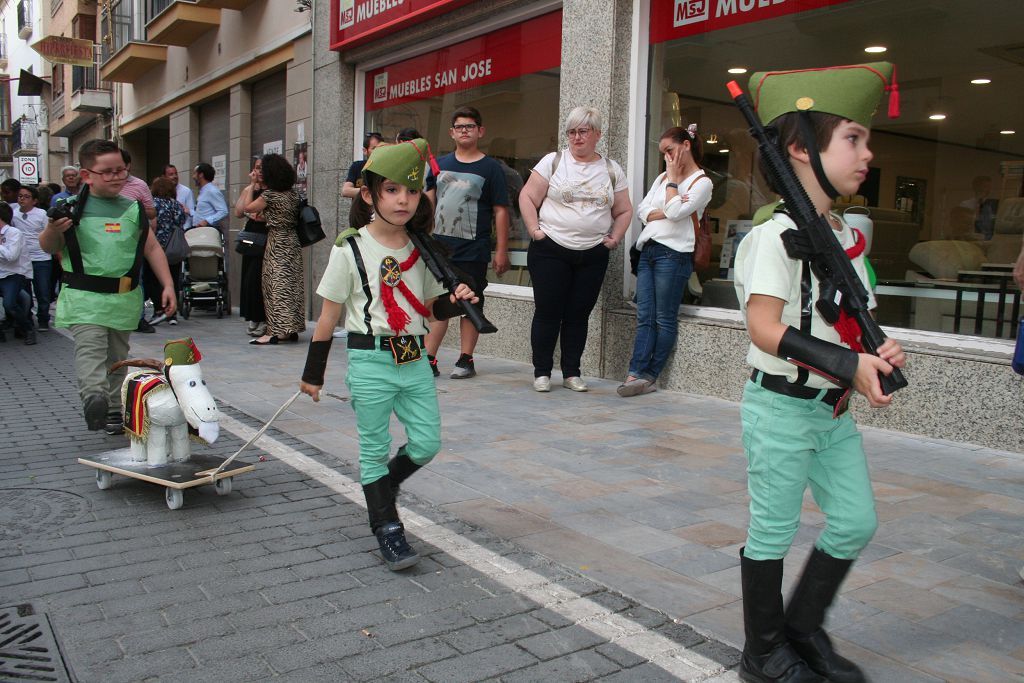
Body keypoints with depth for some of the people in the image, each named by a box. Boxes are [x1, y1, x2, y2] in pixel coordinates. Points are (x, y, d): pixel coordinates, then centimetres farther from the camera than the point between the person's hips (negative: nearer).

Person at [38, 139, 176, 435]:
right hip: (84, 297, -4)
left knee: (117, 356, 11)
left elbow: (152, 248, 14)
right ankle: (93, 396, -39)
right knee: (90, 348, -23)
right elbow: (49, 247, 0)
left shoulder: (133, 208, 10)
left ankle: (115, 411, 17)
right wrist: (52, 229, -23)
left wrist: (167, 285, 6)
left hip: (125, 297, 4)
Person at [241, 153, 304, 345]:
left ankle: (277, 331, -10)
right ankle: (291, 329, 14)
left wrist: (250, 188, 11)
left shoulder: (270, 194, -12)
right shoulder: (292, 194, 8)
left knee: (277, 285, -7)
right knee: (291, 284, 9)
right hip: (292, 242, 7)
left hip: (277, 242, -7)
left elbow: (248, 208, -2)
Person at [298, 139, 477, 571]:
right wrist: (313, 374, -2)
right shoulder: (351, 249, -6)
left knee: (427, 443, 4)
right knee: (374, 448, 4)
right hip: (370, 361, -4)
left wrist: (457, 300, -5)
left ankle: (382, 485, 32)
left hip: (414, 359, 5)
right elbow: (329, 316, -3)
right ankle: (386, 528, 18)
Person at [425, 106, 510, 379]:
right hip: (440, 247, 4)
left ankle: (465, 360, 14)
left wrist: (501, 251, -7)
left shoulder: (490, 168, 0)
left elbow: (500, 211, -3)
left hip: (473, 252, -3)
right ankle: (429, 359, 10)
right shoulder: (440, 164, 11)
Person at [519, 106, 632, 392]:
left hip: (593, 255, 2)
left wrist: (615, 237, 4)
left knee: (578, 314, 7)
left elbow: (624, 210, 16)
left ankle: (571, 373, 16)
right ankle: (542, 372, 10)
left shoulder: (612, 170, 10)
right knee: (548, 312, 0)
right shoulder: (553, 161, 2)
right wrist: (534, 229, -7)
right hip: (551, 250, -2)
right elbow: (527, 197, 1)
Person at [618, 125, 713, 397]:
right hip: (647, 250, 7)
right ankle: (636, 374, -5)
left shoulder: (702, 182, 0)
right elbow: (642, 210, 10)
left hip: (673, 254, -7)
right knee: (644, 318, 0)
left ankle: (649, 376, 2)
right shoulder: (662, 177, 21)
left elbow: (675, 212, -14)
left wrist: (673, 178, -3)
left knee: (665, 319, -2)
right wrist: (666, 212, -7)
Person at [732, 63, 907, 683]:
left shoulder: (849, 235, 10)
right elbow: (765, 328, -25)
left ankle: (805, 627, 33)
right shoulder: (776, 232, -16)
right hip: (782, 406, -8)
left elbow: (850, 321, 16)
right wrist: (849, 366, -28)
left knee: (857, 522, 12)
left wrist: (878, 352, -5)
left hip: (834, 409, 8)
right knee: (774, 531, 5)